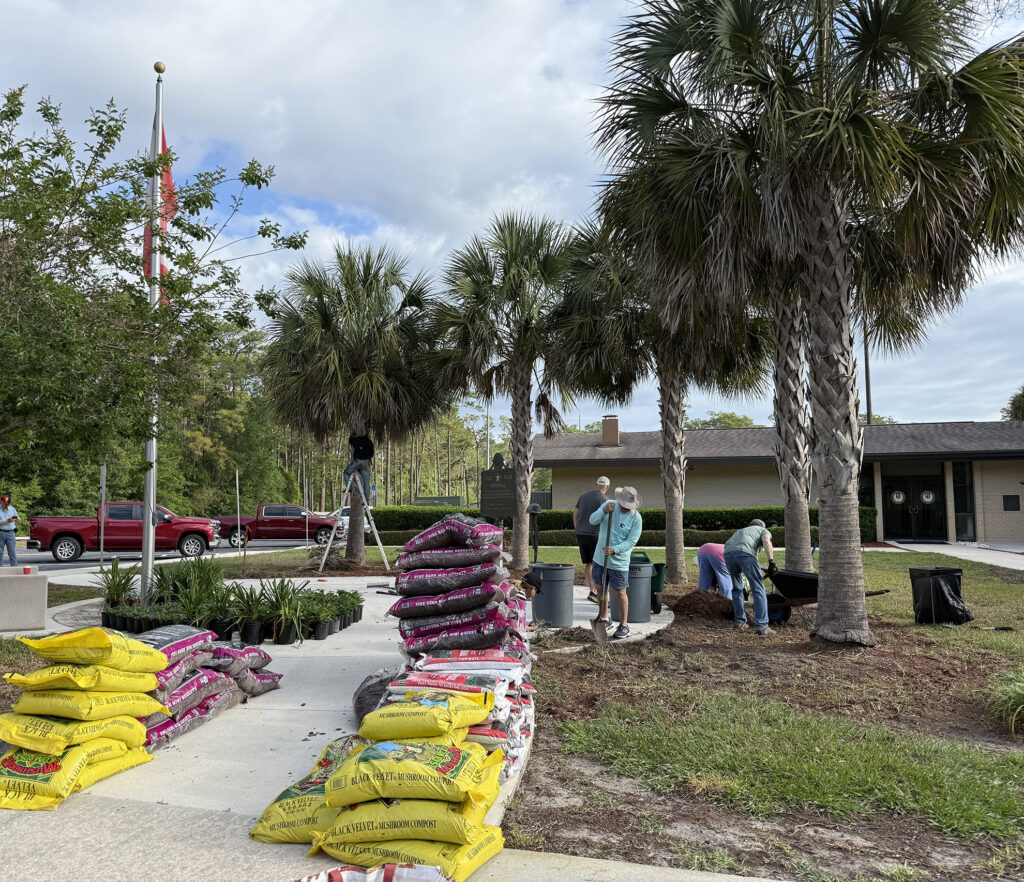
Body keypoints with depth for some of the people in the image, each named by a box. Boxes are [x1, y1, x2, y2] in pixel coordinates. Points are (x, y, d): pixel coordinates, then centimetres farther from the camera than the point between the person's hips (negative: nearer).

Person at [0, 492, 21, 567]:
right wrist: (7, 521, -19)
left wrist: (16, 519, -7)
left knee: (13, 553, -3)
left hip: (10, 533, 2)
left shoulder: (12, 509, 13)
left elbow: (19, 522, 14)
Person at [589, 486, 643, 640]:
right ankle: (604, 617, 34)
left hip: (618, 561, -4)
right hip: (600, 557, 4)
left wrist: (614, 549, -31)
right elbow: (592, 520, -12)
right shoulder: (609, 505, -4)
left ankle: (624, 626, 10)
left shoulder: (636, 518, -14)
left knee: (620, 593, -1)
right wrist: (604, 511, -32)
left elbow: (631, 541, -16)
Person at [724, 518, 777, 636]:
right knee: (759, 590, -1)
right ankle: (762, 626, -7)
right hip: (745, 553, -5)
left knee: (737, 589, 23)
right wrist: (771, 561, -4)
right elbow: (766, 541, 4)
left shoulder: (740, 531, 43)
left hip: (728, 553, 5)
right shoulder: (763, 530, 29)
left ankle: (740, 621, 26)